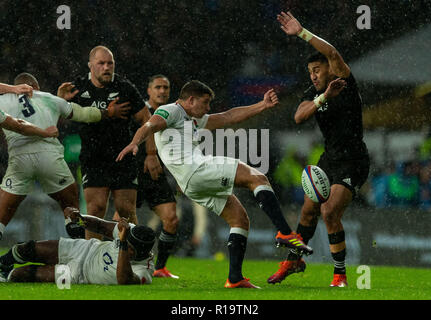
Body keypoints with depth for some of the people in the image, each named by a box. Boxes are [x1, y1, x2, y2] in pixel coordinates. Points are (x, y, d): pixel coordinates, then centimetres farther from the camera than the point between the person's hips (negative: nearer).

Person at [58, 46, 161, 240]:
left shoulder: (125, 88, -3)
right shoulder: (78, 88, 0)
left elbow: (146, 120, 2)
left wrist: (151, 154, -2)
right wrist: (61, 100, -17)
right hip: (93, 161, 0)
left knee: (126, 210, -2)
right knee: (96, 207, -12)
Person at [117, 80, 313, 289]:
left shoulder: (194, 120, 33)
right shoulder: (169, 112, 5)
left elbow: (228, 117, 33)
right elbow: (150, 126, -15)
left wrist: (262, 106, 27)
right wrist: (134, 143, -36)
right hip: (194, 170, -10)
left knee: (240, 219, 7)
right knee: (257, 177, -12)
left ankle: (235, 279, 1)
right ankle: (285, 233, -22)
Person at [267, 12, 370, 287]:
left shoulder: (346, 84, -11)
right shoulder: (314, 93, 6)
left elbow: (333, 53, -29)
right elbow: (299, 117, -13)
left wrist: (301, 33, -30)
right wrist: (324, 98, -27)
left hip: (353, 163, -7)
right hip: (329, 159, 7)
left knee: (330, 212, -19)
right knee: (309, 211, 15)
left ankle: (340, 274, -6)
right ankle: (294, 261, 37)